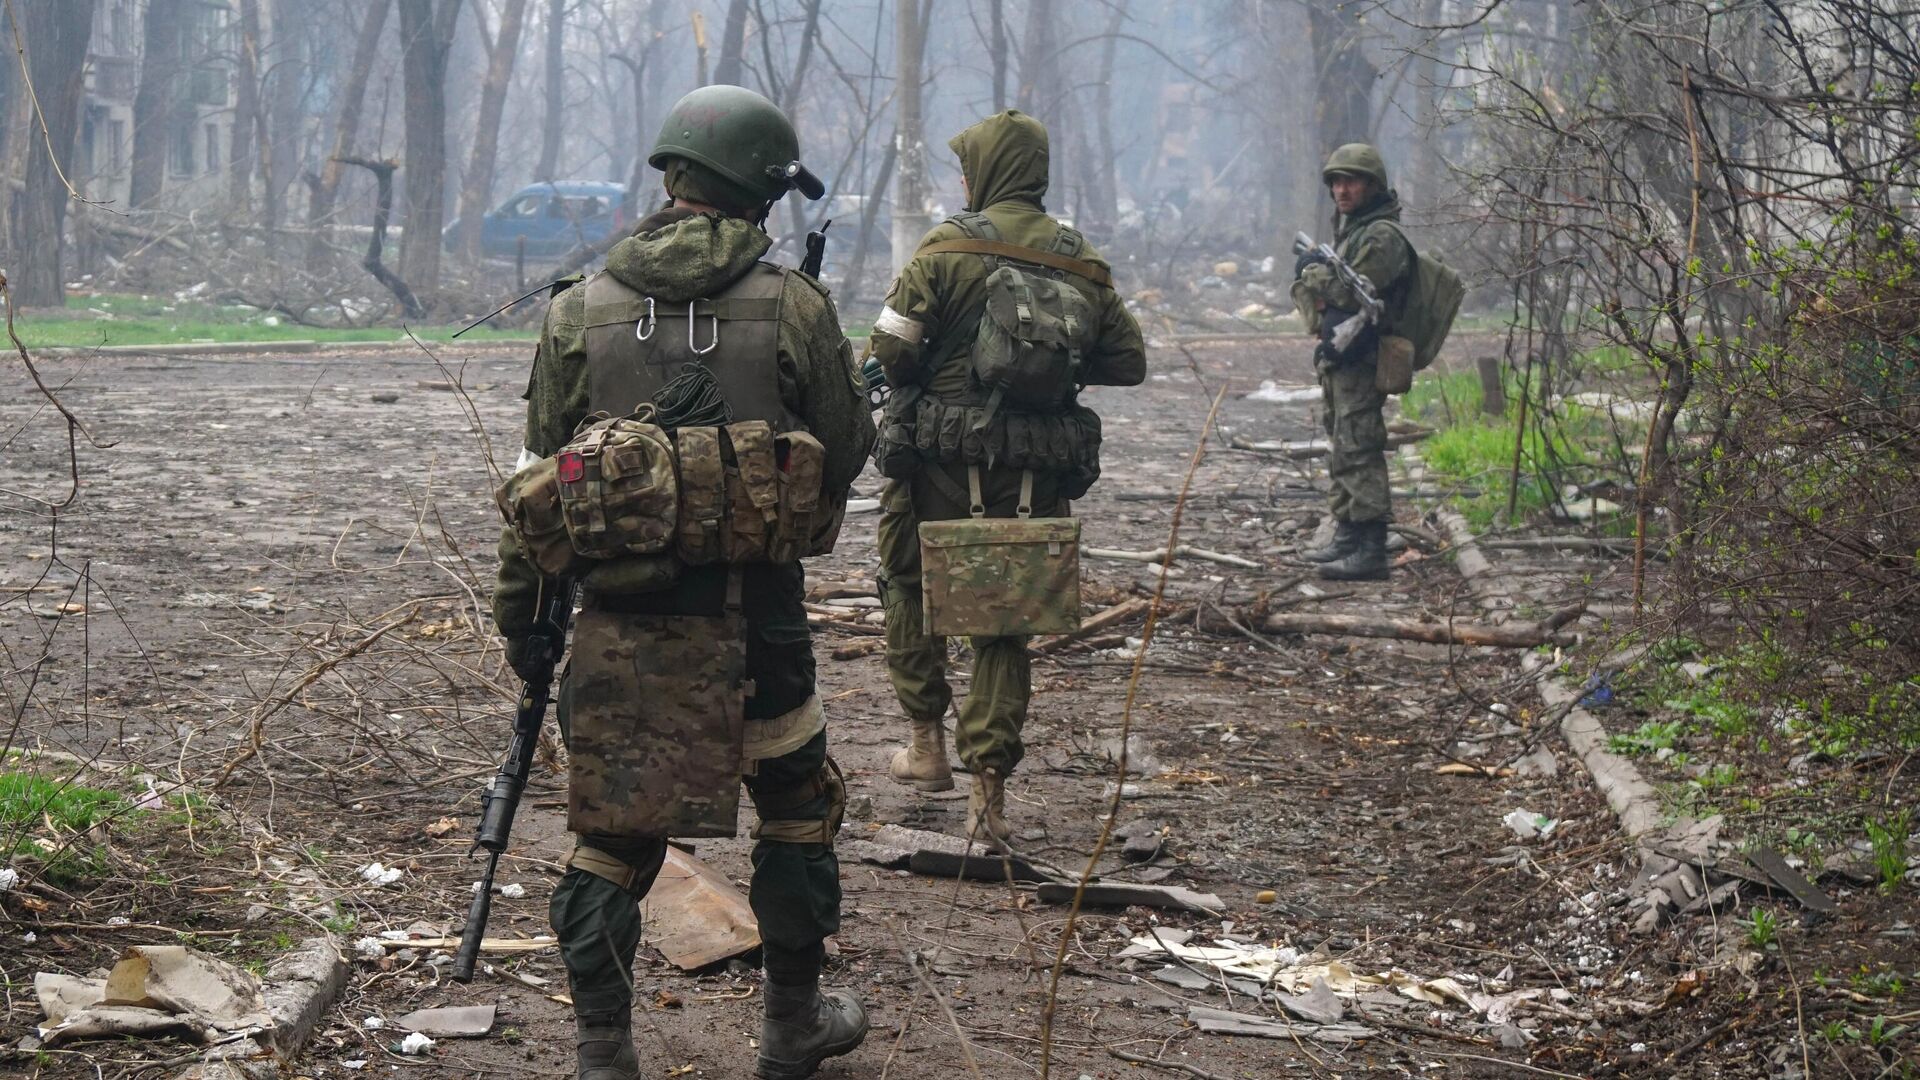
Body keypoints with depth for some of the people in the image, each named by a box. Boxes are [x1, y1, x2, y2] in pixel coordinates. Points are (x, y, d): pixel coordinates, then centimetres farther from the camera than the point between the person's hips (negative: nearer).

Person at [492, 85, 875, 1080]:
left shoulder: (580, 311, 0)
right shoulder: (793, 307, -7)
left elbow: (539, 478, 4)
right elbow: (845, 452, 3)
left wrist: (520, 613, 13)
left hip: (618, 619, 2)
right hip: (754, 614, -1)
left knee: (610, 835, 10)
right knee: (796, 810, 19)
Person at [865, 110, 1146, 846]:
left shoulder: (948, 246, -8)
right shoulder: (1083, 263, 5)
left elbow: (891, 347, -12)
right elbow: (1128, 361, 10)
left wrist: (913, 378, 10)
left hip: (941, 457, -3)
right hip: (1036, 472, 3)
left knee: (913, 589, 19)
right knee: (1006, 618, 8)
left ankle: (927, 741, 19)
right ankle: (989, 786, 3)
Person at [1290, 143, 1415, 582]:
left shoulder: (1382, 236, -13)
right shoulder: (1348, 228, 19)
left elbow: (1351, 291, -21)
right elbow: (1305, 288, 18)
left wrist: (1313, 272, -3)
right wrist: (1319, 282, -5)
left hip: (1359, 361, -10)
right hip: (1335, 359, 10)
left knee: (1358, 450, -15)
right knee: (1342, 450, 16)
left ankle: (1371, 550, -18)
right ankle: (1348, 535, 25)